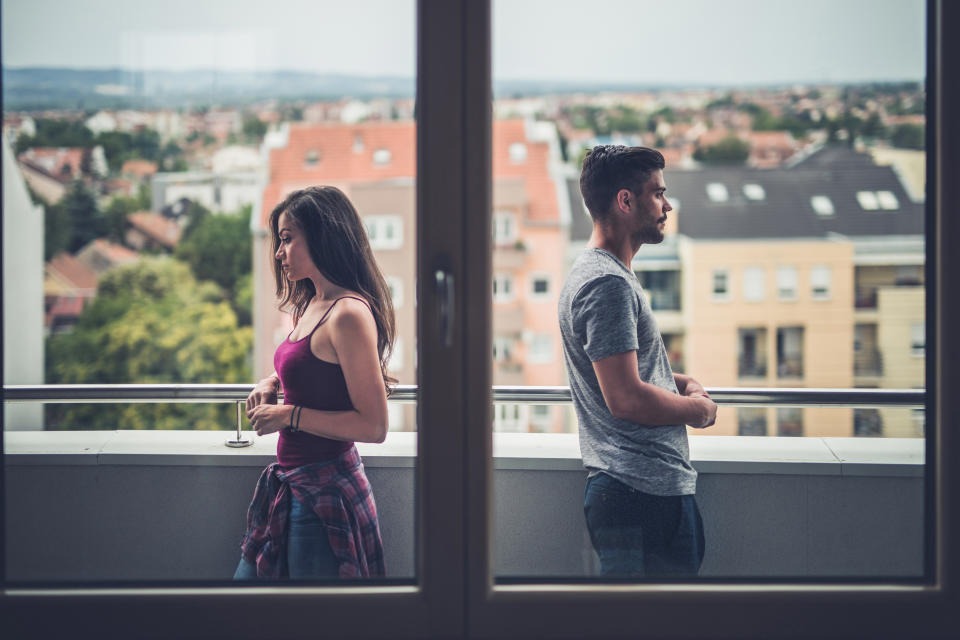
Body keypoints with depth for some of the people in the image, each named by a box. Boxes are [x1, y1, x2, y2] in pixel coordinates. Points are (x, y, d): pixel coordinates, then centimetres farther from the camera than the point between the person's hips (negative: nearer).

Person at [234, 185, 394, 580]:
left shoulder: (349, 314, -19)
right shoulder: (311, 306, 10)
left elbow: (374, 426, -21)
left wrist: (290, 415, -18)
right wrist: (271, 383, 10)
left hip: (325, 492, -9)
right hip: (291, 484, 10)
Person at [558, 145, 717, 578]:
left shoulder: (601, 273, 18)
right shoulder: (608, 283, -17)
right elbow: (626, 399, -23)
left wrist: (681, 383, 11)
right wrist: (698, 409, -6)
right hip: (641, 493, -11)